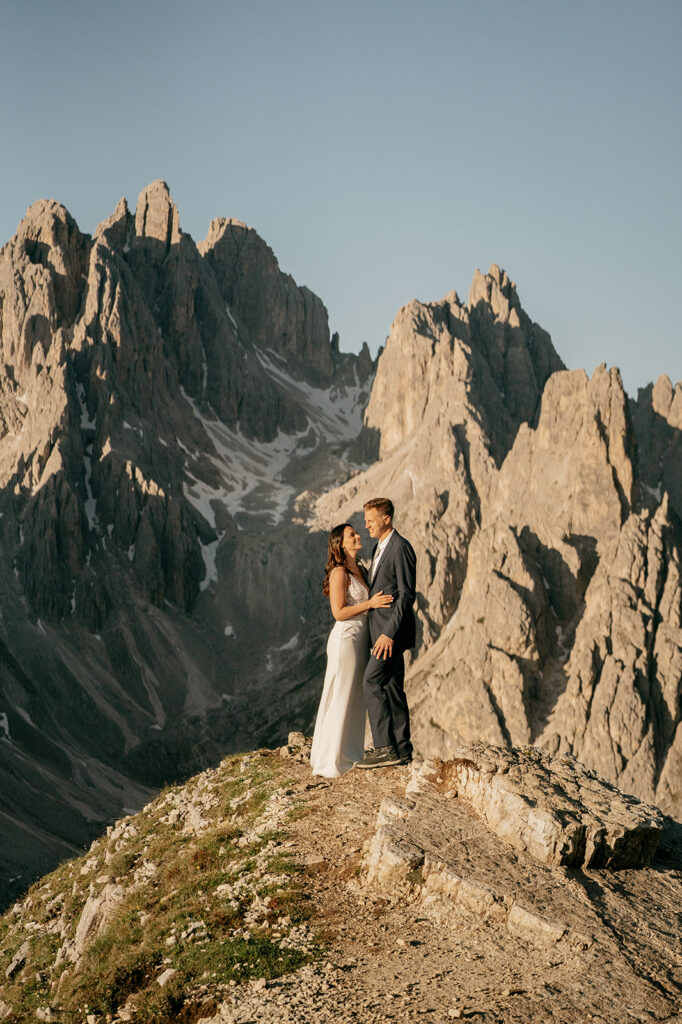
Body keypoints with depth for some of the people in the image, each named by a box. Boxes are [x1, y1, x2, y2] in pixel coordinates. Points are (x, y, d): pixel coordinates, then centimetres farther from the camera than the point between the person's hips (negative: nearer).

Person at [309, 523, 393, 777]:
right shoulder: (339, 573, -14)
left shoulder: (360, 570, 13)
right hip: (345, 639, -9)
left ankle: (349, 755, 22)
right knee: (340, 699, -3)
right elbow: (339, 612, -18)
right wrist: (370, 603, -19)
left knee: (355, 699, 13)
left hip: (361, 639, 9)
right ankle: (332, 760, 4)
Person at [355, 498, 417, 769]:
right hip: (383, 631, 10)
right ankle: (402, 750, 13)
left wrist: (390, 632, -22)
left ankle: (384, 748, -12)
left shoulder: (401, 548, -13)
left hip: (392, 631, -10)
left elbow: (407, 594, -18)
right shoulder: (379, 548, 18)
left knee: (372, 683, -13)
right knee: (392, 688, 9)